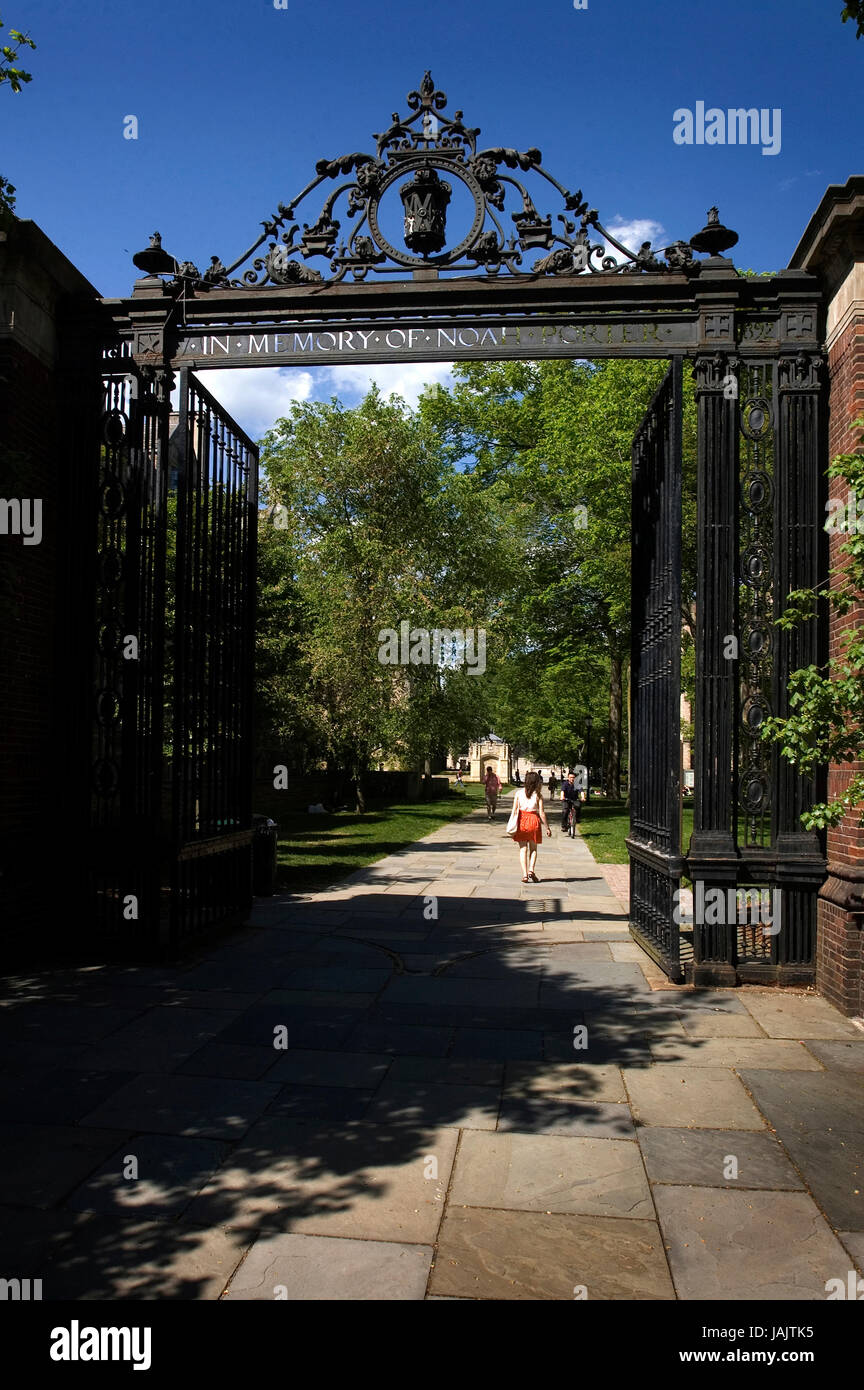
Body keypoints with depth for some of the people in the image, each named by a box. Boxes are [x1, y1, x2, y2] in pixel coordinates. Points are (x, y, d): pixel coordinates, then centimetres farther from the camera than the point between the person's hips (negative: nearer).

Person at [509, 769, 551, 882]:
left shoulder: (519, 793, 2)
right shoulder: (538, 795, -5)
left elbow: (514, 810, 1)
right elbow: (541, 813, -6)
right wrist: (547, 827, 2)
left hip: (521, 821, 1)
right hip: (534, 820, -1)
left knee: (523, 849, 6)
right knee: (533, 848, 14)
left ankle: (524, 874, -2)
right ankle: (531, 870, -3)